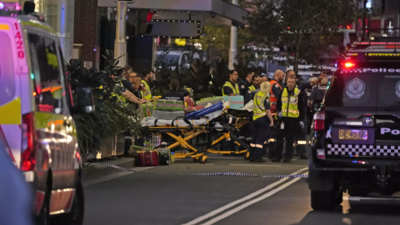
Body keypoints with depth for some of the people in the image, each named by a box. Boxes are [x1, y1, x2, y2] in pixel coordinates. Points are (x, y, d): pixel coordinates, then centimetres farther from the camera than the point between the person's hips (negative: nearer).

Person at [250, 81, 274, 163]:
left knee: (255, 137, 15)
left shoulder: (256, 95, 9)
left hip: (256, 118, 7)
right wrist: (271, 120, -13)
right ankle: (257, 156, -5)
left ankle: (252, 156, 19)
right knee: (261, 138, -4)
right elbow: (267, 110, -19)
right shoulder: (265, 97, -15)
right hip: (263, 119, -7)